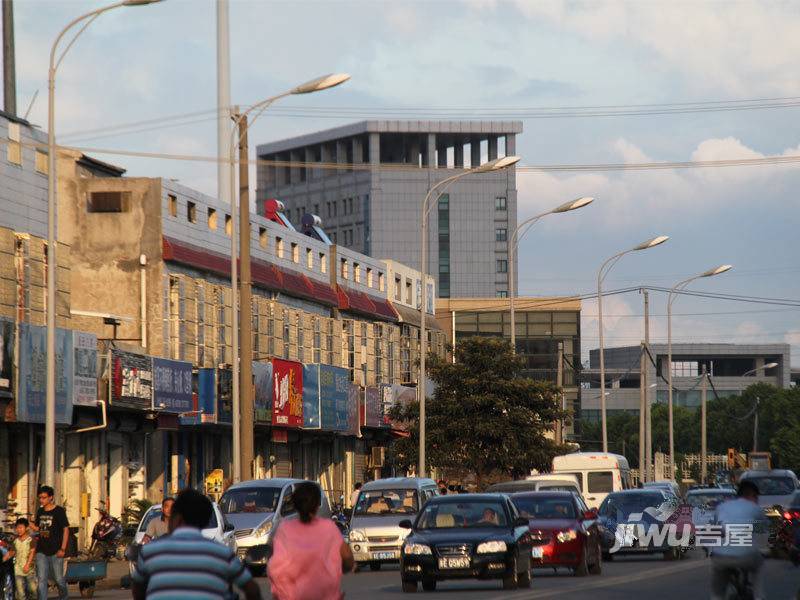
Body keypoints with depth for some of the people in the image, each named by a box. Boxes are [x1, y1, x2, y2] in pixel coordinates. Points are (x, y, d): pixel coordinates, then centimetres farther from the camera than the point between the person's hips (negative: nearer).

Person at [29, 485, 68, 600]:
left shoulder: (59, 511, -6)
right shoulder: (40, 511, 10)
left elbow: (66, 529, -7)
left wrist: (62, 549, -13)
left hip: (55, 551, -5)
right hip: (41, 551, 5)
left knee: (58, 578, 4)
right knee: (41, 579, -3)